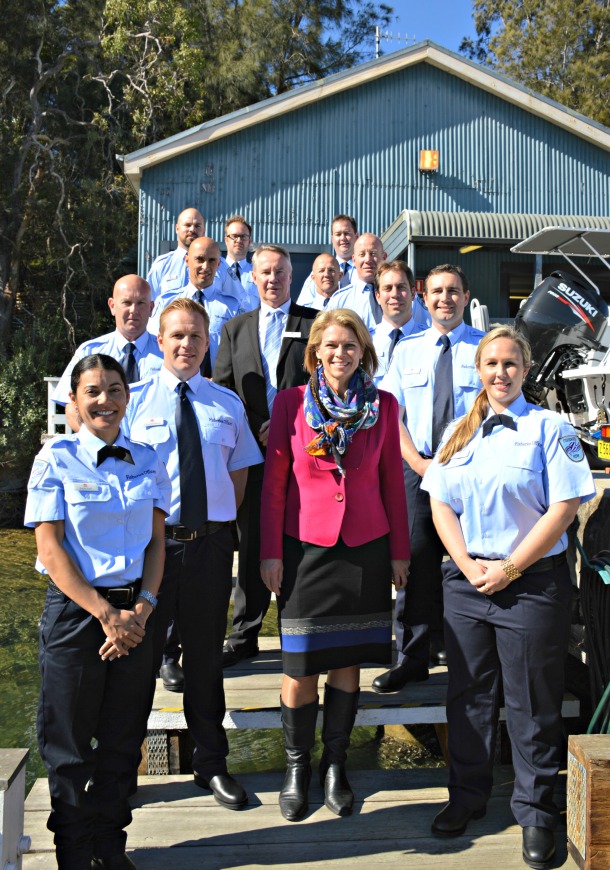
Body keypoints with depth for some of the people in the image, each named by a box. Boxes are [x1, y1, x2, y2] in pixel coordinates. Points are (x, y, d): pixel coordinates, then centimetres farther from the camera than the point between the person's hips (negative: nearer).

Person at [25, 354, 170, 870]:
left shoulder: (147, 461, 7)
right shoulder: (57, 460, -4)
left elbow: (156, 542, 6)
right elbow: (50, 549, -9)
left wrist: (141, 610, -8)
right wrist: (106, 614, -15)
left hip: (135, 613, 4)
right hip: (75, 610, -3)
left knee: (122, 737, 12)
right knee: (70, 741, 7)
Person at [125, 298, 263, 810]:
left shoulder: (226, 403, 8)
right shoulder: (136, 400, 0)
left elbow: (240, 469, 14)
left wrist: (223, 522, 3)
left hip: (211, 542, 2)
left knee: (206, 653, 14)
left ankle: (212, 763, 30)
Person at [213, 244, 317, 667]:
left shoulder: (316, 323, 6)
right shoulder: (235, 328, 16)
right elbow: (222, 391, 10)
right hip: (252, 451, 3)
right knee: (252, 543, 6)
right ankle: (244, 635, 15)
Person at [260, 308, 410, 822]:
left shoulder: (384, 406, 3)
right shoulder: (291, 402, -1)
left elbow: (393, 481, 7)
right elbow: (274, 481, 0)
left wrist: (400, 550, 6)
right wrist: (270, 552, -3)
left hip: (366, 547, 2)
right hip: (306, 546, -1)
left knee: (348, 661, 9)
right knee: (301, 666, 2)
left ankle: (335, 765, 26)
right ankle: (297, 766, 22)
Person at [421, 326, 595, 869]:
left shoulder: (549, 427, -3)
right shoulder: (459, 433, 10)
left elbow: (566, 506, -10)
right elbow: (440, 503, 8)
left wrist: (510, 567, -12)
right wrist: (469, 566, -7)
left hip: (532, 584, -4)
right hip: (466, 579, 4)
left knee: (532, 702, 5)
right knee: (468, 695, 13)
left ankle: (535, 814, 21)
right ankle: (467, 798, 30)